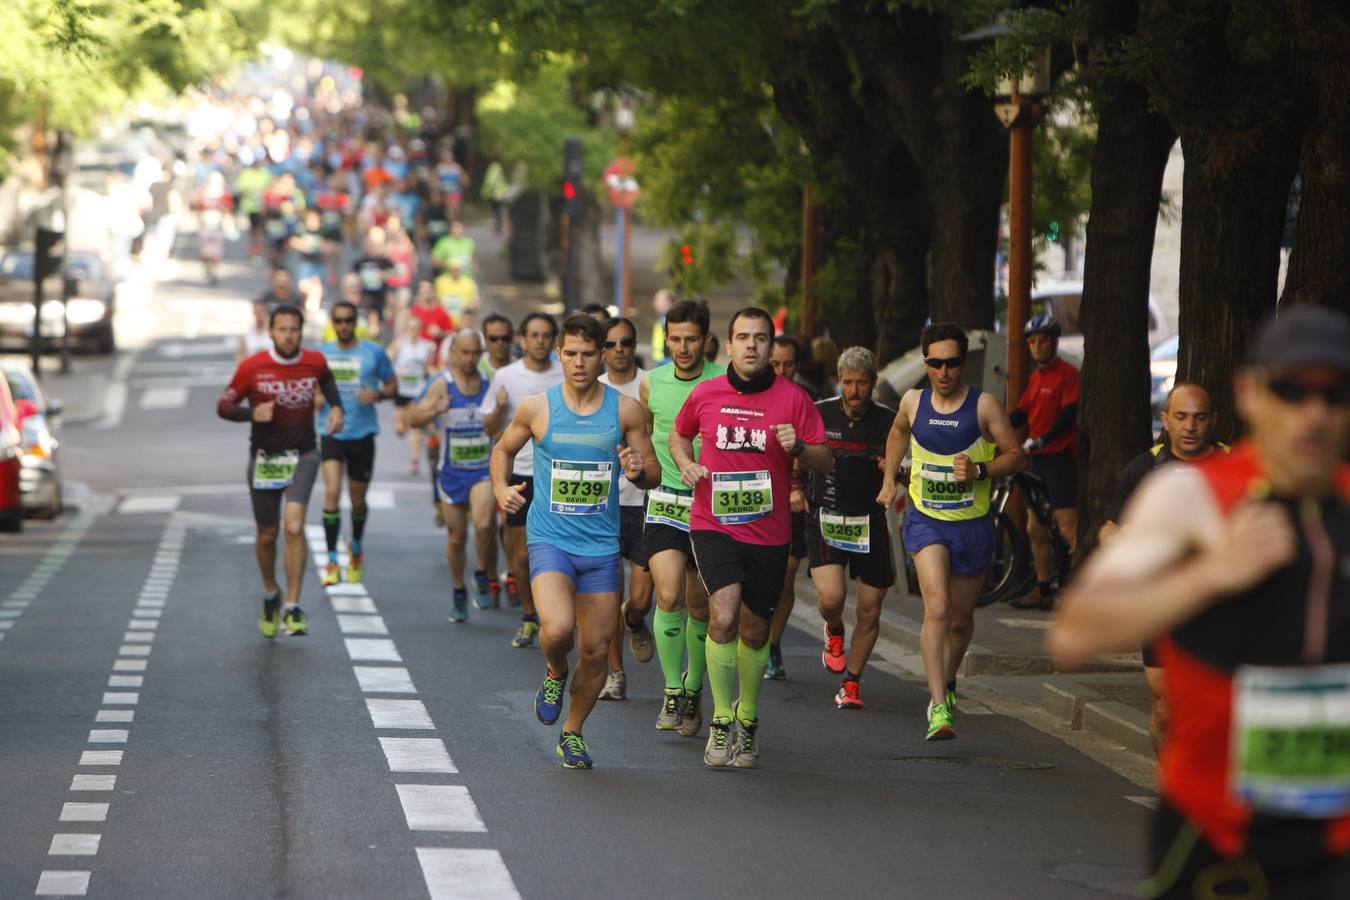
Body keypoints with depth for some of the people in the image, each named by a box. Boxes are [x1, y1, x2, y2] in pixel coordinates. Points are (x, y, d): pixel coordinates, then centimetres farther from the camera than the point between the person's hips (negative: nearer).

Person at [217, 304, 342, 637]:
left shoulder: (315, 362, -3)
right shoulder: (252, 368, -10)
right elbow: (224, 406, -4)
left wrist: (335, 407, 5)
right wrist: (252, 413, -22)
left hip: (302, 456, 0)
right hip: (264, 458, 0)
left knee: (294, 525, -19)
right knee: (267, 535, 10)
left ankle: (292, 608, -16)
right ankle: (270, 595, 38)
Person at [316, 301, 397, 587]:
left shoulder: (373, 353, 0)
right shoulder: (321, 354, 4)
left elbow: (393, 384, 7)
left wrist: (377, 394, -14)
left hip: (362, 434, 0)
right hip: (332, 433, 0)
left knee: (358, 499, 11)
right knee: (332, 491, -18)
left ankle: (356, 549, 39)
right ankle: (332, 561, -14)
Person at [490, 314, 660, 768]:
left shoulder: (625, 410, 0)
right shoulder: (536, 408, -1)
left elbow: (654, 474, 7)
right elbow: (503, 450, 17)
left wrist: (639, 470, -16)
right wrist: (501, 489, -2)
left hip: (602, 546, 2)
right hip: (550, 539, -2)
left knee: (595, 652, 5)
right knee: (557, 629, -26)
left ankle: (572, 732, 28)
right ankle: (555, 674, 10)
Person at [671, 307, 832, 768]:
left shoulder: (793, 398, -3)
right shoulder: (705, 394, 0)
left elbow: (824, 461, 1)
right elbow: (679, 434, 19)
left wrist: (798, 447, -20)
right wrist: (686, 464, -1)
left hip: (769, 532, 1)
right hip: (713, 524, -1)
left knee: (755, 632, 12)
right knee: (723, 617, -21)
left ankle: (748, 718, 35)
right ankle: (721, 721, -9)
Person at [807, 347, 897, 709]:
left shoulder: (889, 421, -3)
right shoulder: (819, 413, -1)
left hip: (870, 521, 1)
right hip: (826, 518, -1)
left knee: (870, 611, 3)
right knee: (831, 597, -19)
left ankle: (851, 683, 22)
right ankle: (834, 632, 18)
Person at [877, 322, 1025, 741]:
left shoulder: (983, 404, -7)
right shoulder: (913, 401, 1)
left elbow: (1017, 456, -4)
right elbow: (898, 432, 25)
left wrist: (980, 470, -20)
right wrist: (889, 479, 20)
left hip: (972, 523, 0)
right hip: (925, 520, 0)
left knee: (961, 618, 13)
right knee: (937, 608, -20)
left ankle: (948, 682, 43)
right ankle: (938, 707, -24)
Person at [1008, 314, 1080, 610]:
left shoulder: (1067, 374, -7)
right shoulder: (1035, 377, 17)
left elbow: (1069, 414, -17)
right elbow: (1020, 414, 17)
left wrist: (1041, 440, -26)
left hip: (1060, 457, -9)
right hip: (1037, 460, 9)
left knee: (1068, 530, -15)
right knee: (1035, 529, 10)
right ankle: (1043, 591, 17)